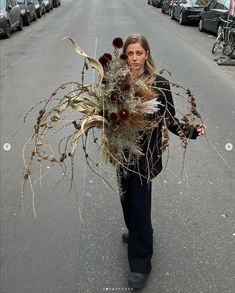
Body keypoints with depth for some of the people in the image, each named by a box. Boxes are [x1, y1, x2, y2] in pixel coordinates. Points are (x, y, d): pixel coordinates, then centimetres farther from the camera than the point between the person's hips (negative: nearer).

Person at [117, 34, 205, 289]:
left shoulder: (159, 84, -10)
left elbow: (170, 120, -8)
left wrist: (192, 132, -23)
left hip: (146, 153, -4)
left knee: (140, 203, -2)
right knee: (127, 197, 18)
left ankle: (140, 263, 14)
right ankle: (135, 232, 49)